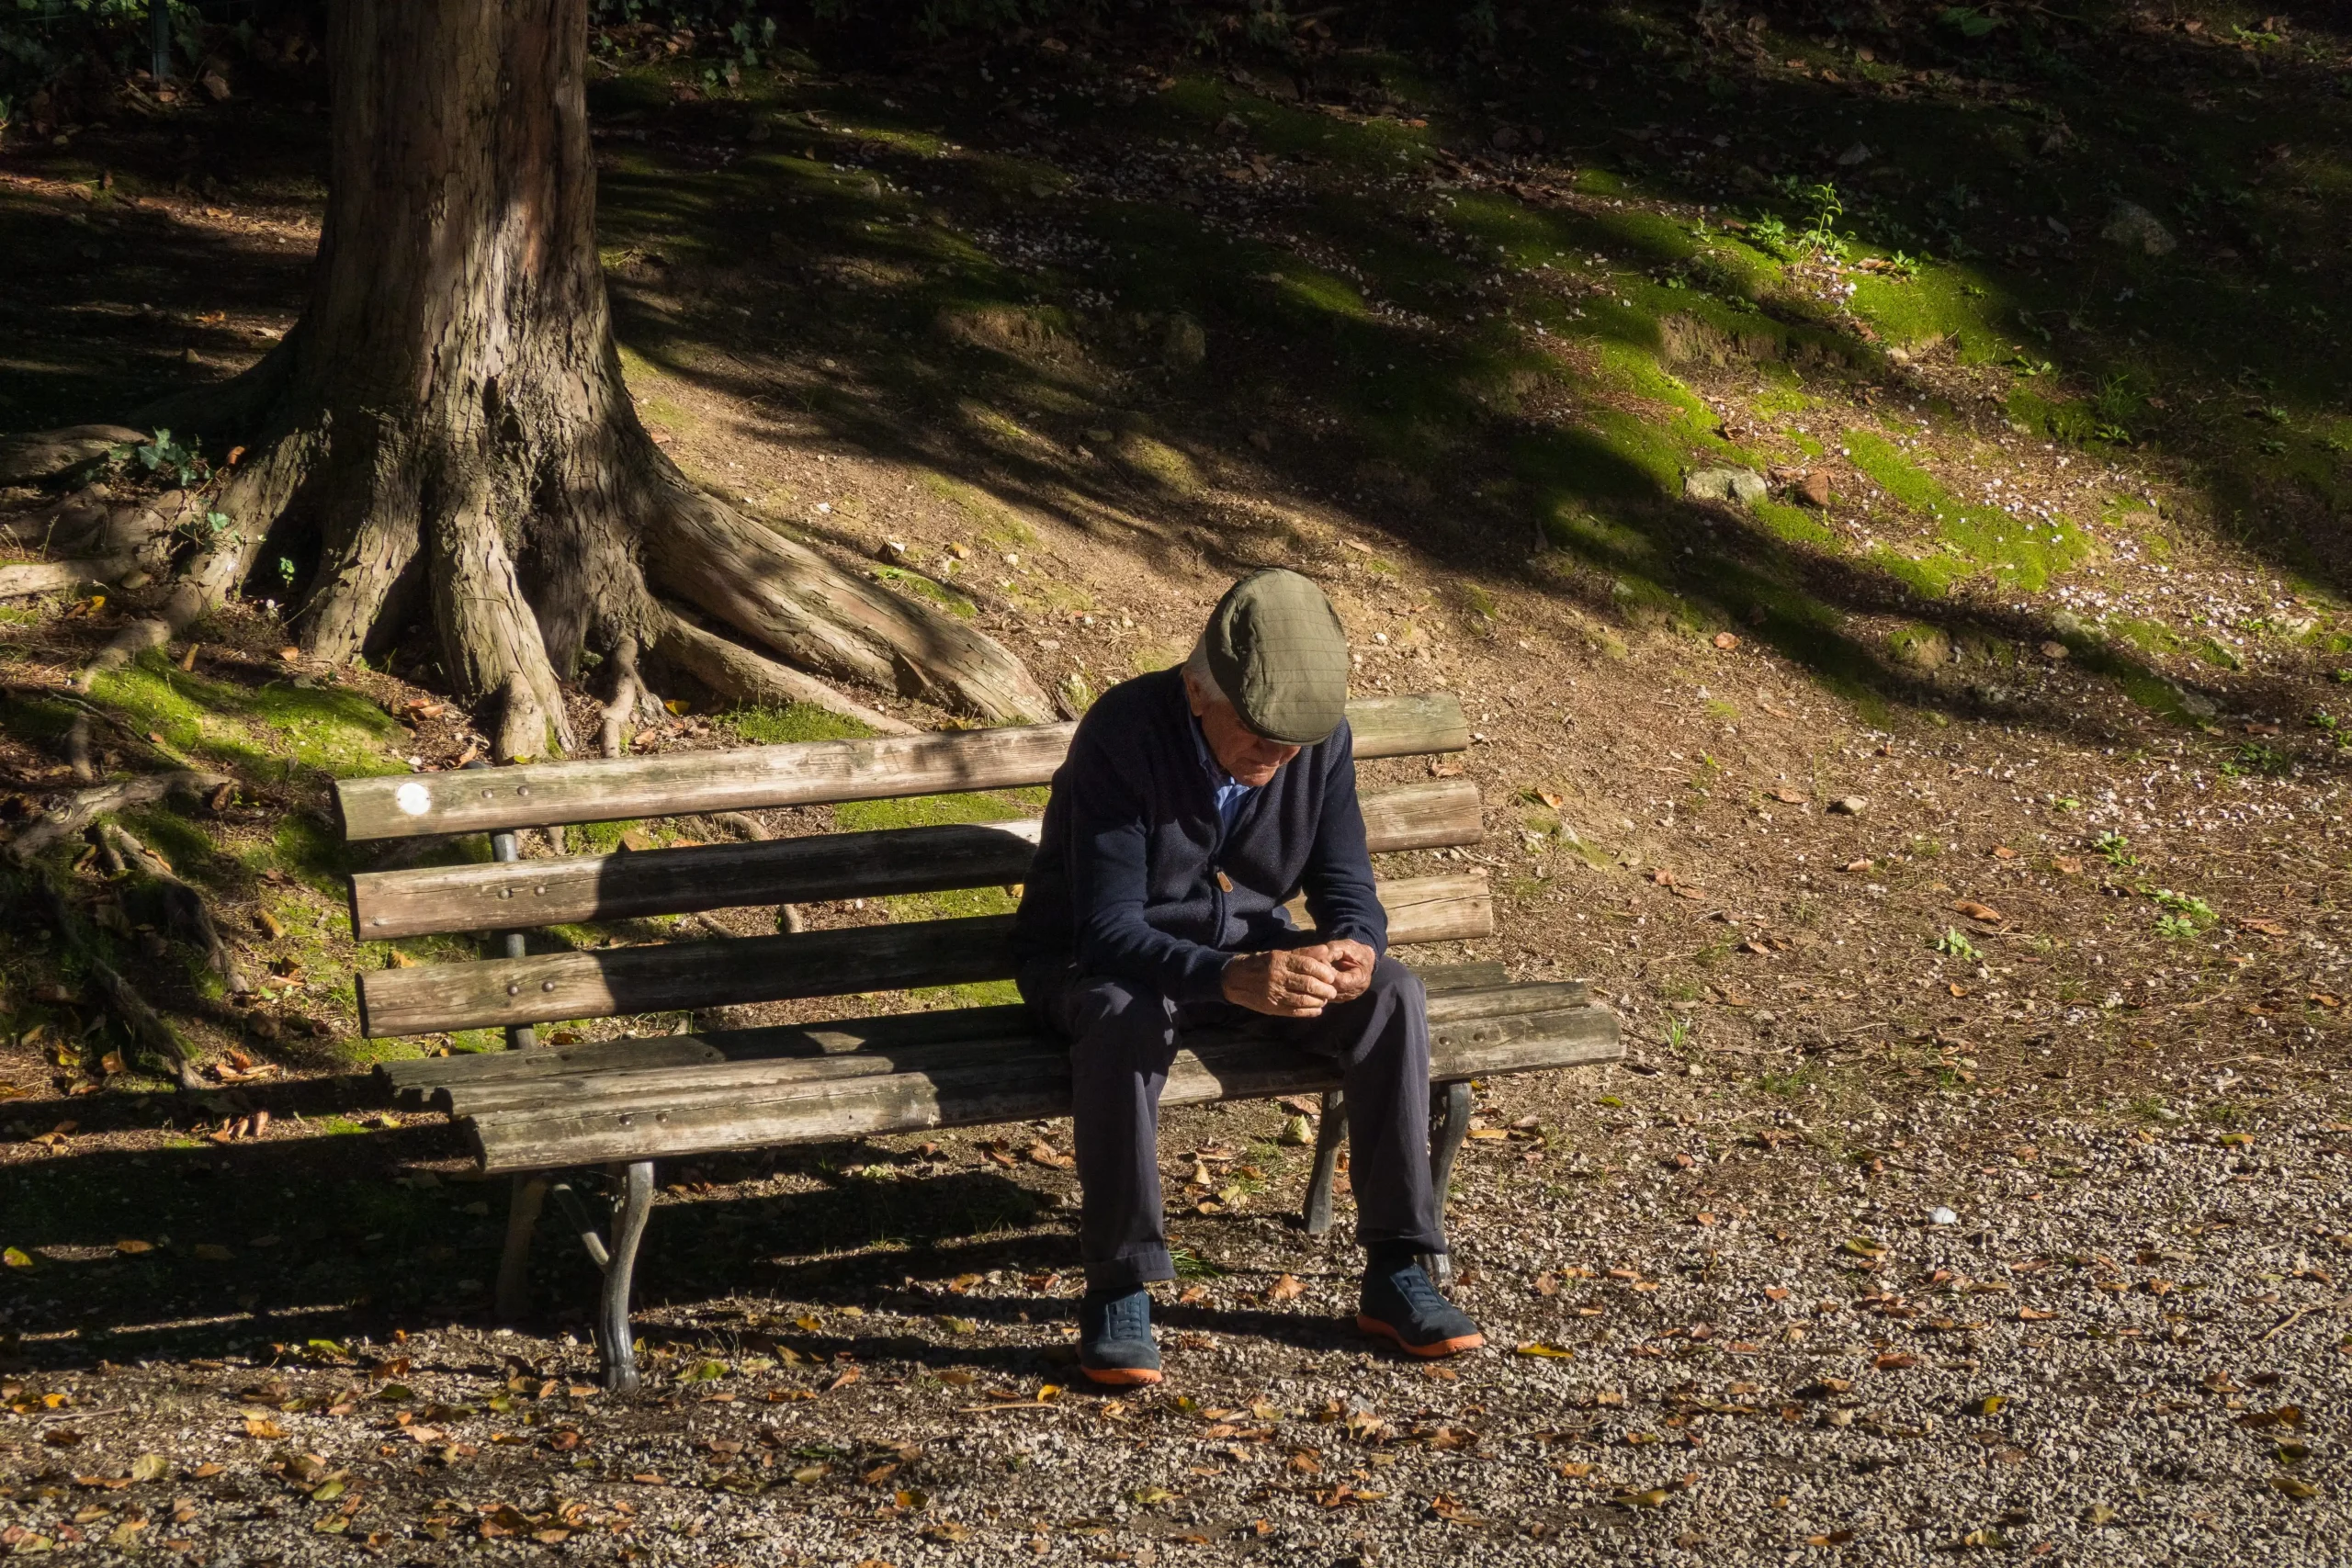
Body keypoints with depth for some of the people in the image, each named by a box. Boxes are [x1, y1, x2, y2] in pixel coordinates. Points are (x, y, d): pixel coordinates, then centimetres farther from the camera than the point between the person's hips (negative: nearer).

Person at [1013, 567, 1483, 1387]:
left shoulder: (1320, 736, -11)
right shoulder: (1123, 734, -28)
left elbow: (1345, 883, -5)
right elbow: (1107, 930, -33)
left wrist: (1356, 947, -31)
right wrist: (1230, 979, -50)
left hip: (1247, 947, 5)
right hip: (1103, 962, -5)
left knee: (1392, 995, -20)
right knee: (1125, 1014, -40)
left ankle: (1397, 1272, -13)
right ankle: (1119, 1293, -30)